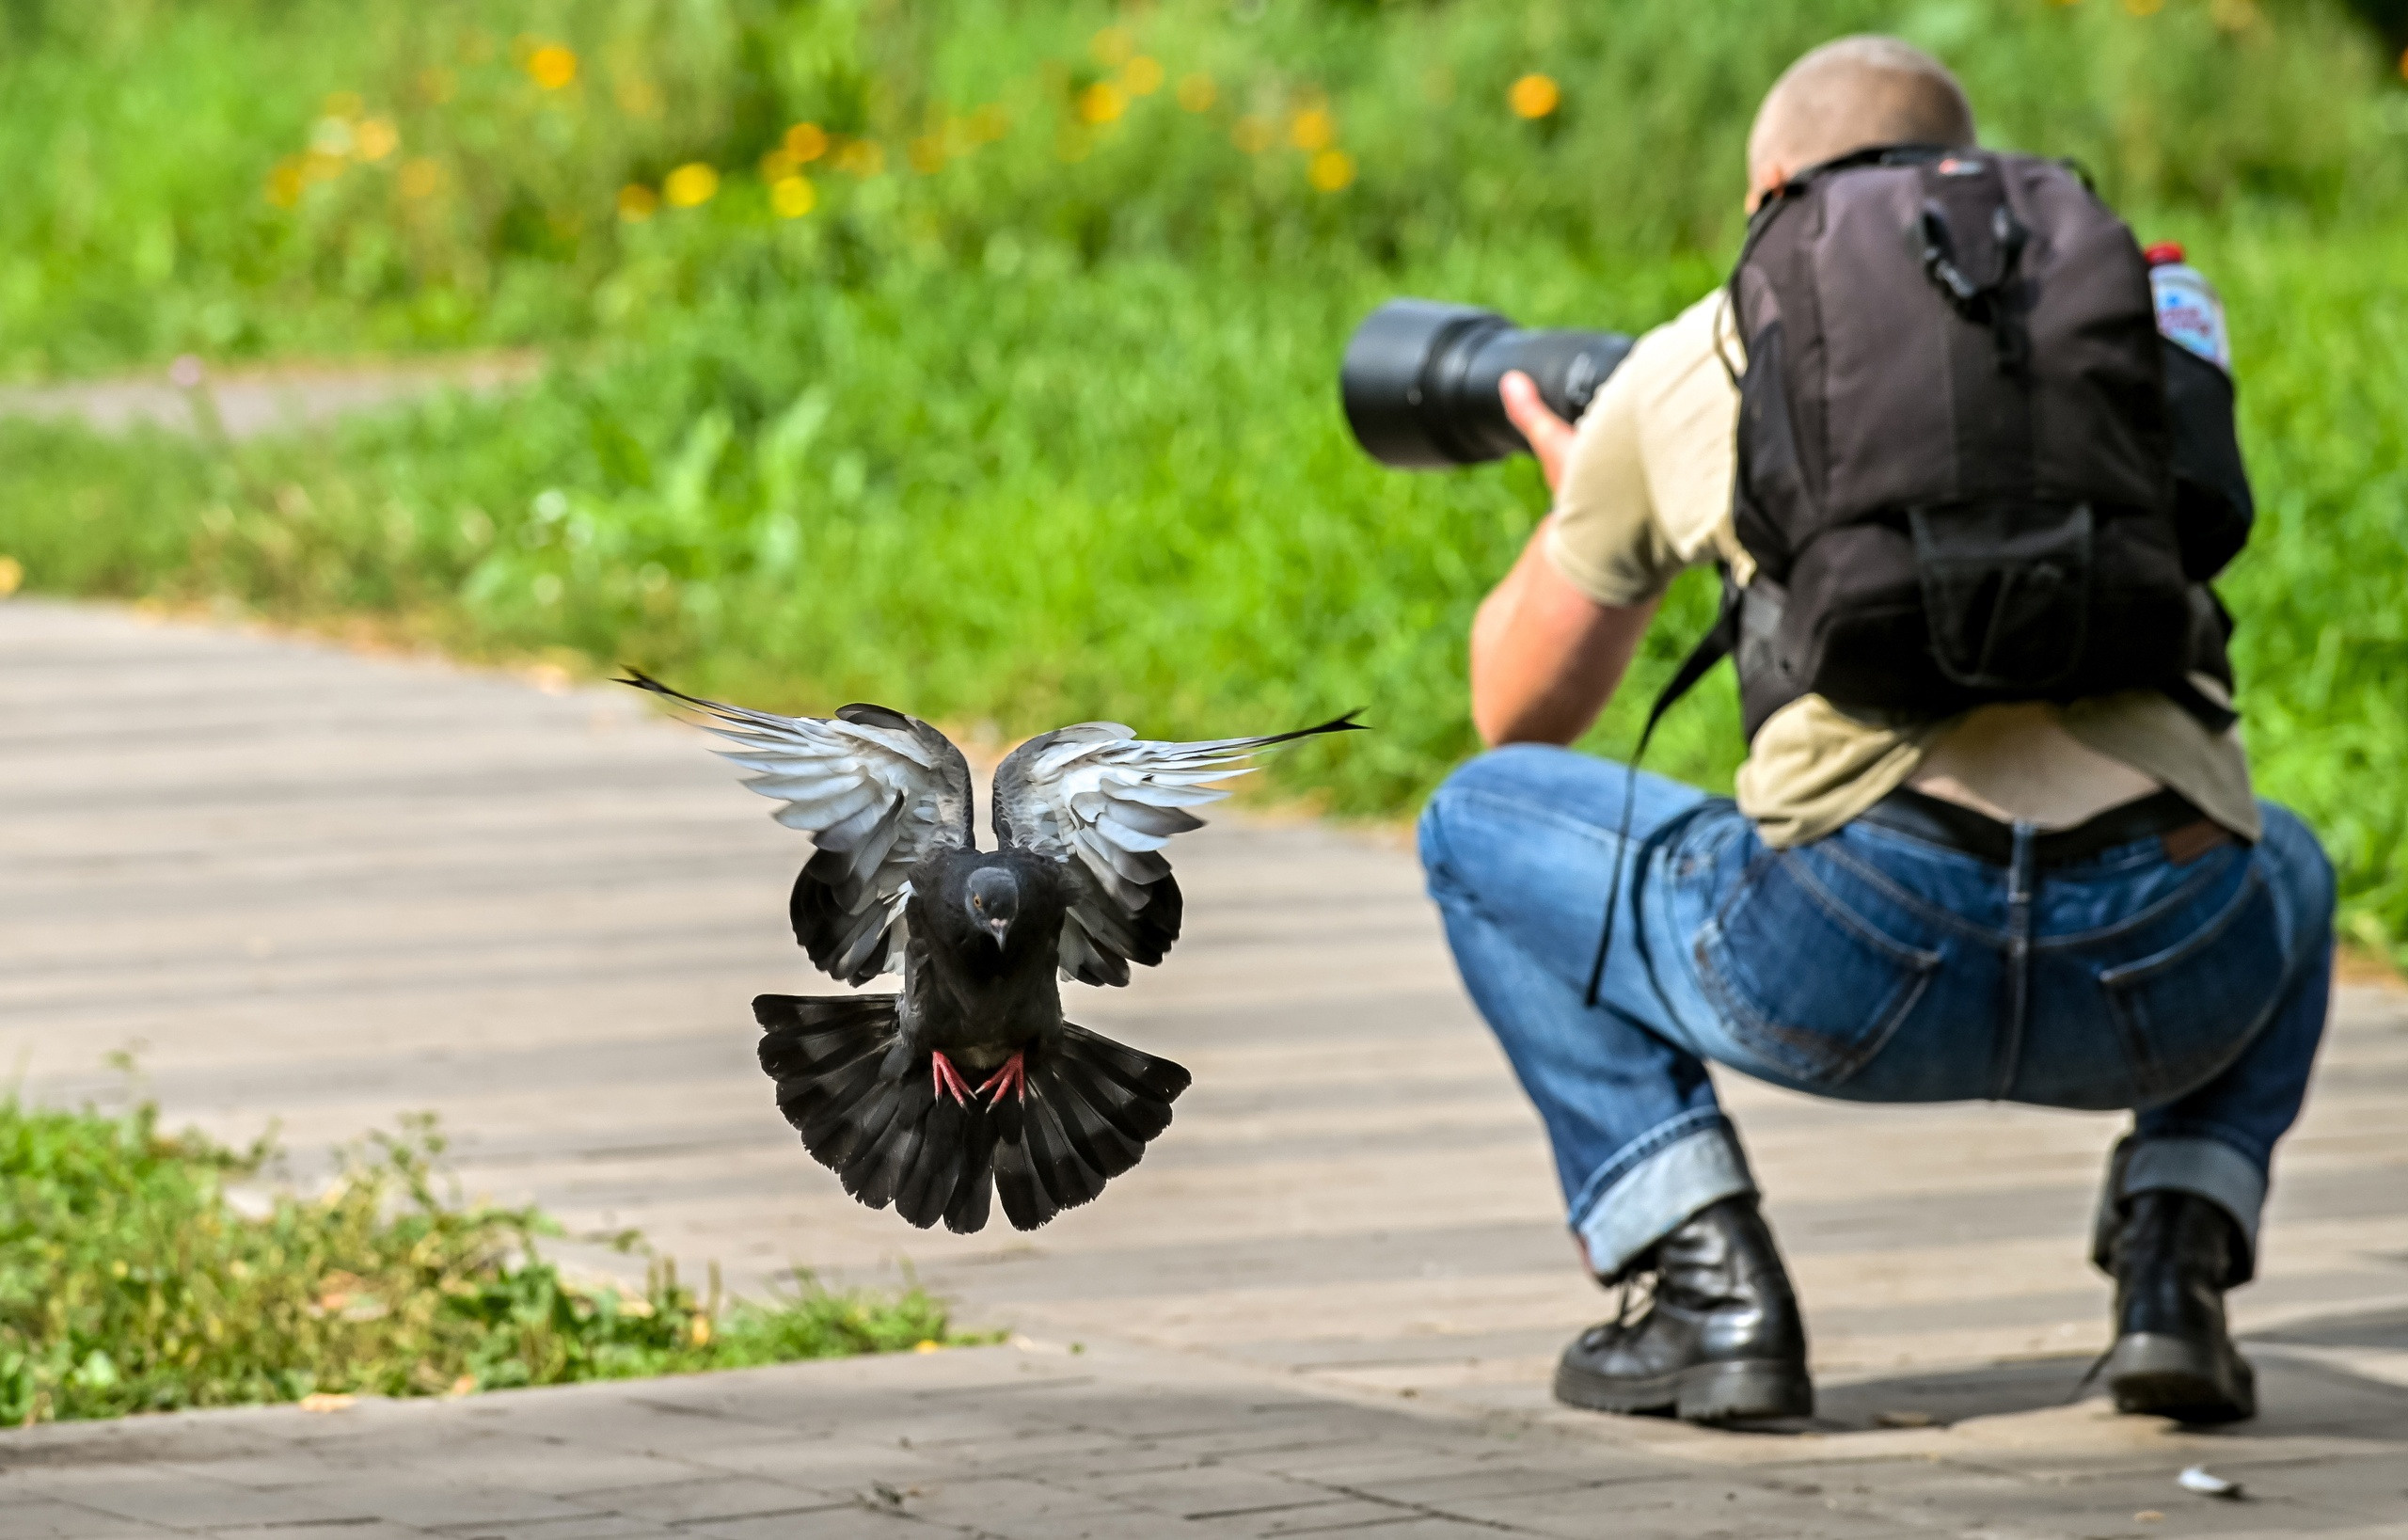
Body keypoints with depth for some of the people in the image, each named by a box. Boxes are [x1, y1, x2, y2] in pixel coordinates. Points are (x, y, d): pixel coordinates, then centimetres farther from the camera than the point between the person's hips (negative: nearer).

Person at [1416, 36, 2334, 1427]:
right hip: (2167, 981, 3)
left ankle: (1714, 1296, 9)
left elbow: (1520, 716, 29)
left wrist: (1581, 501, 51)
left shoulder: (1688, 368, 17)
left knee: (1484, 825, 24)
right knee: (2286, 868, 40)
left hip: (1859, 951, -3)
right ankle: (2177, 1266, 14)